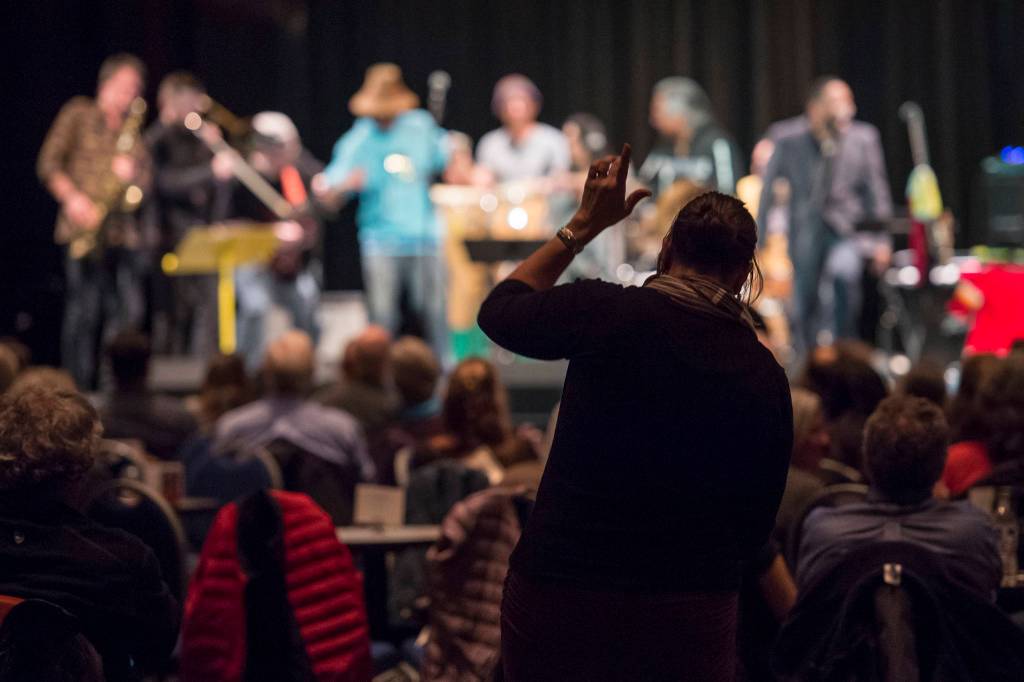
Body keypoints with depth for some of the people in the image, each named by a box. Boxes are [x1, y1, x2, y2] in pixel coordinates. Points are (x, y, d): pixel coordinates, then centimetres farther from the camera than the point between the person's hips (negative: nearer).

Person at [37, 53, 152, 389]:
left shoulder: (133, 129, 19)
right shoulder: (78, 114, 6)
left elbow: (145, 182, 15)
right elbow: (48, 163, 0)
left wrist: (133, 175, -8)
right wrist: (72, 197, -13)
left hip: (122, 232, 5)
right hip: (83, 226, -5)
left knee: (129, 310, -3)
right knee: (85, 309, -9)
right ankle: (78, 389, -5)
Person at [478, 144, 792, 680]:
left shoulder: (605, 313, -8)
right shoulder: (765, 376, -1)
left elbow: (498, 310, 13)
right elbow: (755, 529, 5)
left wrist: (583, 224, 17)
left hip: (560, 593, -1)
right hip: (691, 616, 1)